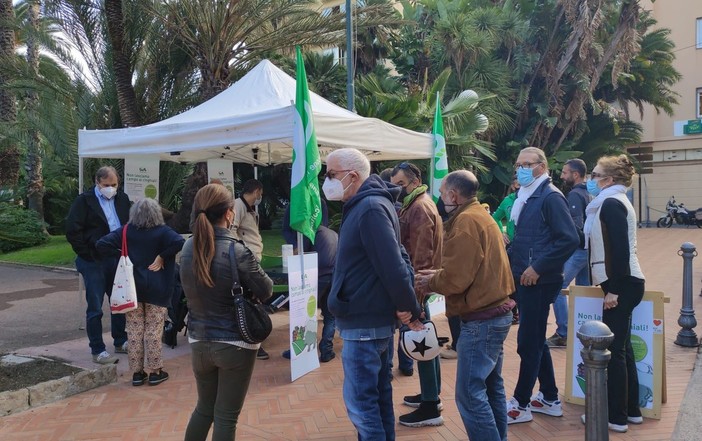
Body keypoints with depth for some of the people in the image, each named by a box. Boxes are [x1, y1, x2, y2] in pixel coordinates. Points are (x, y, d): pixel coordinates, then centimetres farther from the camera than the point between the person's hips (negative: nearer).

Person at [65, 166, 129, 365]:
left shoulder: (122, 199, 7)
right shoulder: (84, 201, -7)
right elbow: (72, 231, -11)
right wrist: (87, 254, -12)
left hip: (117, 259, 5)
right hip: (94, 261, -5)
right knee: (95, 308, 0)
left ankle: (120, 341, 29)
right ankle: (97, 350, 8)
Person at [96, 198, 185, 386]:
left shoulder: (126, 231, 2)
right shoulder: (162, 231, -6)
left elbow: (101, 245, -5)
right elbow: (180, 242, -25)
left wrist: (121, 254, 2)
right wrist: (162, 256, -14)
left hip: (132, 287, 2)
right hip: (156, 289, -2)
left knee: (134, 331, 9)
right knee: (153, 331, 5)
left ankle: (137, 372, 16)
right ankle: (155, 372, 12)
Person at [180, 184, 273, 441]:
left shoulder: (188, 248, -3)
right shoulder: (237, 251, -20)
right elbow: (265, 290, -9)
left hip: (199, 342, 5)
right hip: (235, 344, -5)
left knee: (204, 407, 23)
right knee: (226, 415, 6)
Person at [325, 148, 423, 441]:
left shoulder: (370, 208, -19)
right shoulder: (364, 206, 12)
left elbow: (392, 264, -24)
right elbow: (397, 259, 13)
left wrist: (407, 307, -12)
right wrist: (408, 307, 7)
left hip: (364, 323, -10)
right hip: (374, 318, 10)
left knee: (360, 402, -3)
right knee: (378, 395, 18)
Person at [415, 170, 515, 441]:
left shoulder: (465, 221, -16)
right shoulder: (481, 215, 15)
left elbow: (456, 279, -21)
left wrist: (429, 283, -3)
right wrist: (438, 275, 9)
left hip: (481, 318, -11)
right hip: (496, 311, 11)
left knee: (469, 394, -6)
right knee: (491, 386, 17)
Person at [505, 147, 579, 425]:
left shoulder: (550, 197, -13)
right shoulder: (527, 197, 15)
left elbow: (569, 240, -21)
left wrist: (538, 268, -20)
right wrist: (509, 259, 8)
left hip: (539, 282, -9)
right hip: (524, 280, 9)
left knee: (528, 342, -1)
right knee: (536, 340, 16)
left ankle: (521, 405, 10)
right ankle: (550, 399, 28)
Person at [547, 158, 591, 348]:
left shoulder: (574, 195, -14)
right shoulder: (589, 194, 14)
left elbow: (576, 226, -22)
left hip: (576, 250, -9)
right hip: (587, 248, 9)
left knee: (558, 289, -6)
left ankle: (563, 334, -5)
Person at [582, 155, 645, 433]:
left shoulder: (611, 204, -14)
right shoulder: (614, 202, 16)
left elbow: (620, 248, -21)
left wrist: (613, 289, -21)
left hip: (622, 284, -10)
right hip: (623, 283, 10)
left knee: (614, 350, -3)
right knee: (622, 348, 14)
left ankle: (617, 417, 5)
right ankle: (631, 410, 23)